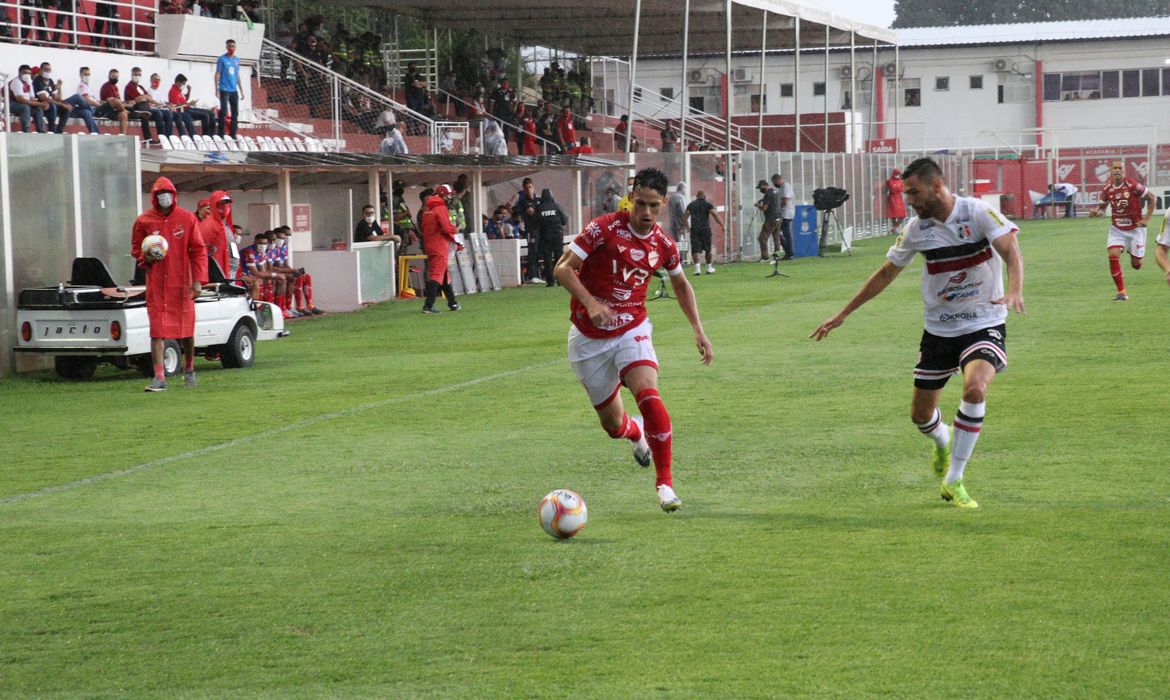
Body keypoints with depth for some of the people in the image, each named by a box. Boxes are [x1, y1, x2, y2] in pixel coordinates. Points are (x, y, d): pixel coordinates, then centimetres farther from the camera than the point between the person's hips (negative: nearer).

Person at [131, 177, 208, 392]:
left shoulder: (187, 219, 1)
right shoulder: (144, 221, 2)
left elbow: (198, 250, 2)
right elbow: (136, 248, 14)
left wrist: (198, 280, -5)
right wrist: (145, 258, -9)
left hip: (182, 283, 0)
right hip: (156, 284, 0)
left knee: (187, 330, 9)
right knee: (157, 330, -7)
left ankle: (189, 370, 30)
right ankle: (159, 377, -8)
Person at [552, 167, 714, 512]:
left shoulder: (663, 244, -2)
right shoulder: (605, 228, -15)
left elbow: (681, 284, 18)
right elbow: (563, 268, -15)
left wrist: (698, 330, 10)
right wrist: (590, 303, -30)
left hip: (632, 331, 1)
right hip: (589, 337, -1)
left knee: (648, 395, -27)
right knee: (613, 424, 6)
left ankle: (665, 483, -18)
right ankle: (637, 433, 46)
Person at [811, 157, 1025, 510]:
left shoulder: (978, 212, -15)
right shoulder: (916, 229, -1)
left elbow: (1011, 252, -25)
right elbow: (886, 274, 11)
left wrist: (1014, 292, -45)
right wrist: (842, 314, 11)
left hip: (983, 325, -4)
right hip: (938, 329, 5)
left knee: (975, 388, -30)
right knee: (920, 414, 6)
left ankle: (953, 481, -14)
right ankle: (943, 444, 45)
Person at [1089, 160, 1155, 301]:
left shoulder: (1133, 186, -18)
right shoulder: (1107, 189, -6)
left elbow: (1151, 198, -6)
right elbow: (1103, 206, 10)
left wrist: (1146, 219, -11)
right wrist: (1096, 211, -13)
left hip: (1136, 228, -2)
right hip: (1117, 229, 2)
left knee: (1136, 264, 1)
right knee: (1113, 255, -19)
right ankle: (1122, 292, -10)